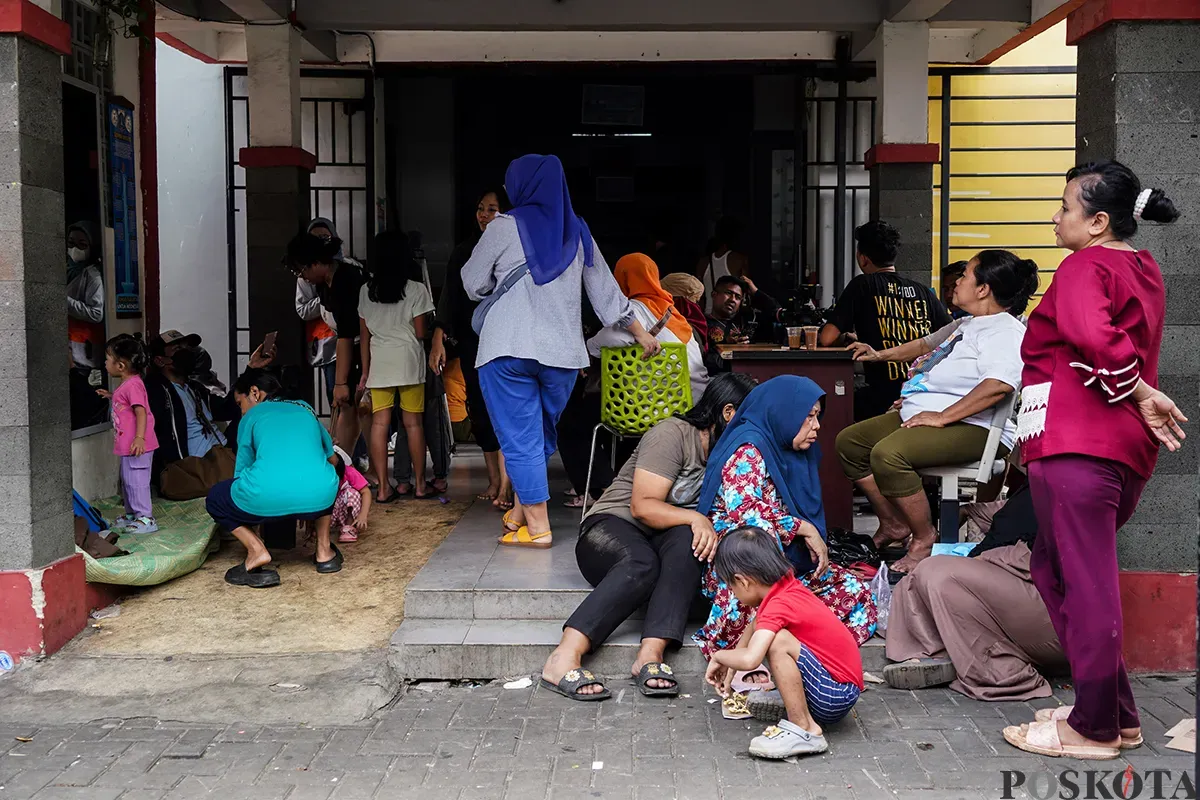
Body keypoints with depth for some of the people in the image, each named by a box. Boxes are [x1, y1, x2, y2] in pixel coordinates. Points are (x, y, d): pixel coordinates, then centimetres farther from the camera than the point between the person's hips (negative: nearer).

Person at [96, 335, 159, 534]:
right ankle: (131, 514, 30)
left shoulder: (133, 385, -18)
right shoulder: (126, 385, 15)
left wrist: (139, 438, -31)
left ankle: (146, 519, -3)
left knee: (136, 481, -8)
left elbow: (141, 411, -25)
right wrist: (111, 396, 25)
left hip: (136, 446, -11)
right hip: (127, 446, 11)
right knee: (127, 481, 19)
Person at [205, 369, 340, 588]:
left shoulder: (252, 416, 22)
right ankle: (324, 550, 26)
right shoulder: (305, 408, 30)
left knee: (215, 499, 29)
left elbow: (242, 471, 26)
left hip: (267, 497, -3)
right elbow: (331, 457, 42)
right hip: (319, 498, 3)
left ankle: (256, 549, 5)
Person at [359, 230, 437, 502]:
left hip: (378, 362, 3)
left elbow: (364, 334, 8)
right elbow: (420, 332, -5)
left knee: (379, 423, 2)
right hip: (408, 359, -3)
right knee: (413, 423, 5)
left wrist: (365, 371, 12)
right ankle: (419, 484, 11)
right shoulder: (416, 289, -3)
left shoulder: (366, 290, 7)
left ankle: (383, 488, 1)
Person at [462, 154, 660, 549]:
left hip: (508, 351, -5)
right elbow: (606, 291, 14)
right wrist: (640, 332, 24)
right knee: (540, 435, 17)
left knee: (520, 438, 0)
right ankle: (520, 511, 25)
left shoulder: (504, 227, -5)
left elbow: (473, 284, 2)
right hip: (562, 352, 5)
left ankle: (537, 526, -2)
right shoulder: (576, 233, 9)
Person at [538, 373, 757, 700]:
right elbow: (643, 505, -17)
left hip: (661, 540, 6)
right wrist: (696, 518, -27)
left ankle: (651, 652, -45)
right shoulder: (673, 434, -10)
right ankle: (564, 658, -50)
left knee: (688, 542, -31)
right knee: (641, 565, -39)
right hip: (612, 528, -5)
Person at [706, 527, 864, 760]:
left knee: (778, 641, -27)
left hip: (835, 698, -10)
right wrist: (729, 669, 27)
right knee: (764, 632, 13)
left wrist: (719, 656, -14)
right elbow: (753, 627, 24)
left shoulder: (778, 605, -22)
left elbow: (749, 659, -35)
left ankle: (805, 730, -19)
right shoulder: (789, 587, 5)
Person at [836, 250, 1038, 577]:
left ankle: (924, 538, -17)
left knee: (887, 453, -34)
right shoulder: (966, 325, 21)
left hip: (972, 427, -11)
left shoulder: (1005, 332, -14)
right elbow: (926, 344, 40)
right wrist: (881, 355, 43)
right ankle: (893, 525, 10)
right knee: (849, 441, 6)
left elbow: (999, 384, -31)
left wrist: (942, 417, -29)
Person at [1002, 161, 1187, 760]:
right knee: (1054, 567, 18)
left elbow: (1091, 334, -28)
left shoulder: (1086, 267, -9)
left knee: (1085, 584, -3)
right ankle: (1115, 711, 21)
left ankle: (1096, 728, 5)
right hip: (1129, 449, 10)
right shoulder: (1143, 271, 21)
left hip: (1077, 446, -10)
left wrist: (1140, 393, -19)